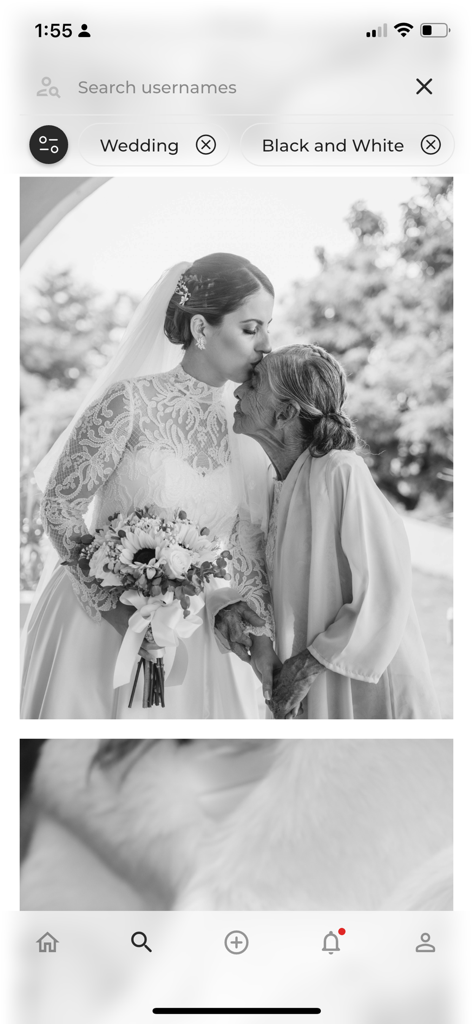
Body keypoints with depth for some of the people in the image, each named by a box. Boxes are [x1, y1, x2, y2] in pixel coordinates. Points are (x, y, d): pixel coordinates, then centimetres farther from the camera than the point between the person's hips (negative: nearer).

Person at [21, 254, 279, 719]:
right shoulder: (131, 402, -16)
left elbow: (249, 540, 7)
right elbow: (60, 508, -10)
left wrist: (242, 607, -11)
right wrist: (116, 607, -15)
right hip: (100, 622, -4)